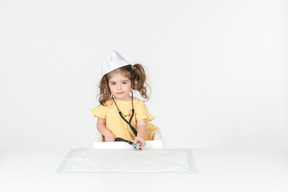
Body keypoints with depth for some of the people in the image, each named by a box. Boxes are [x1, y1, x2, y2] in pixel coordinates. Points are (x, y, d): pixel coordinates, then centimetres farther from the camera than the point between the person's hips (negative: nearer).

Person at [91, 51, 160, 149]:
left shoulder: (138, 104, 2)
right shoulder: (106, 105, 6)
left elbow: (142, 124, -7)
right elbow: (100, 124, 14)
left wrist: (140, 136, -29)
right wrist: (106, 133, -8)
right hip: (112, 145, -1)